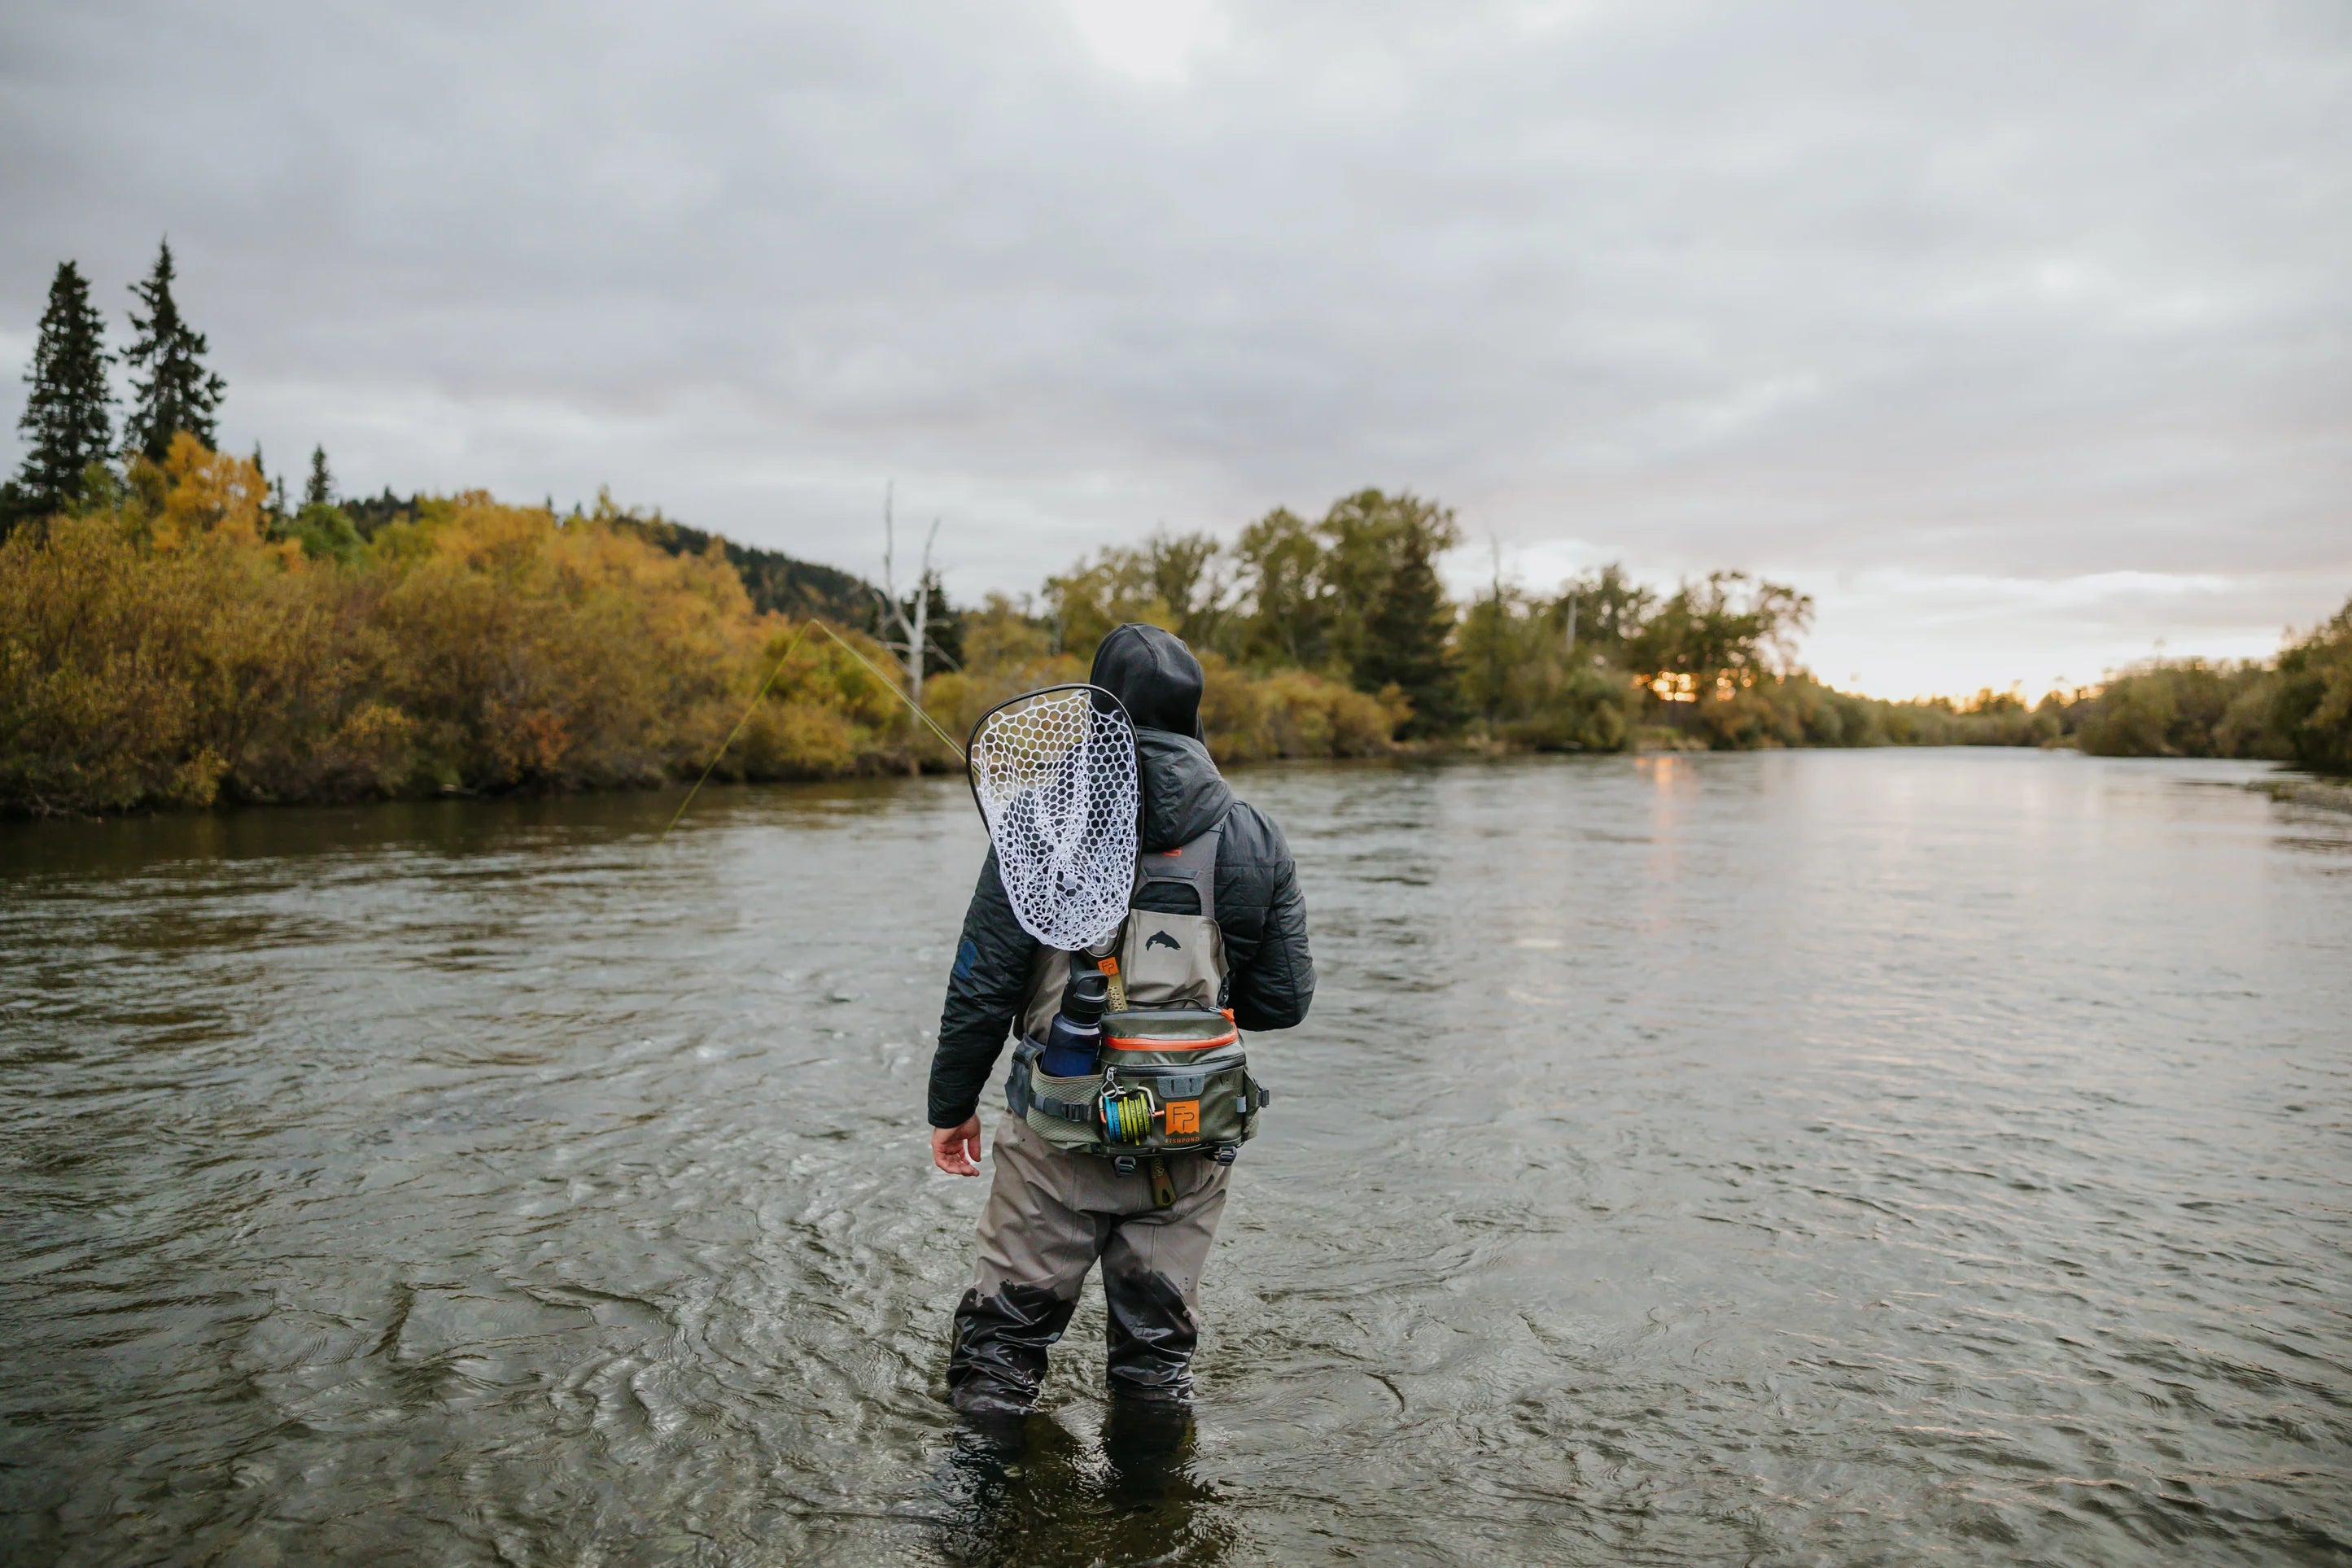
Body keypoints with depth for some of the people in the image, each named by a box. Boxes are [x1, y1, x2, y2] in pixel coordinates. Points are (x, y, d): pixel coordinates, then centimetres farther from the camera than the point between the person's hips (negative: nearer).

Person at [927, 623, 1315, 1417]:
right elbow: (1284, 1001, 1)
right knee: (1160, 1338, 18)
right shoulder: (1257, 838, -2)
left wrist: (951, 1105, 4)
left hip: (1060, 1134, -2)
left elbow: (983, 985, -9)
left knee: (1005, 1330, 14)